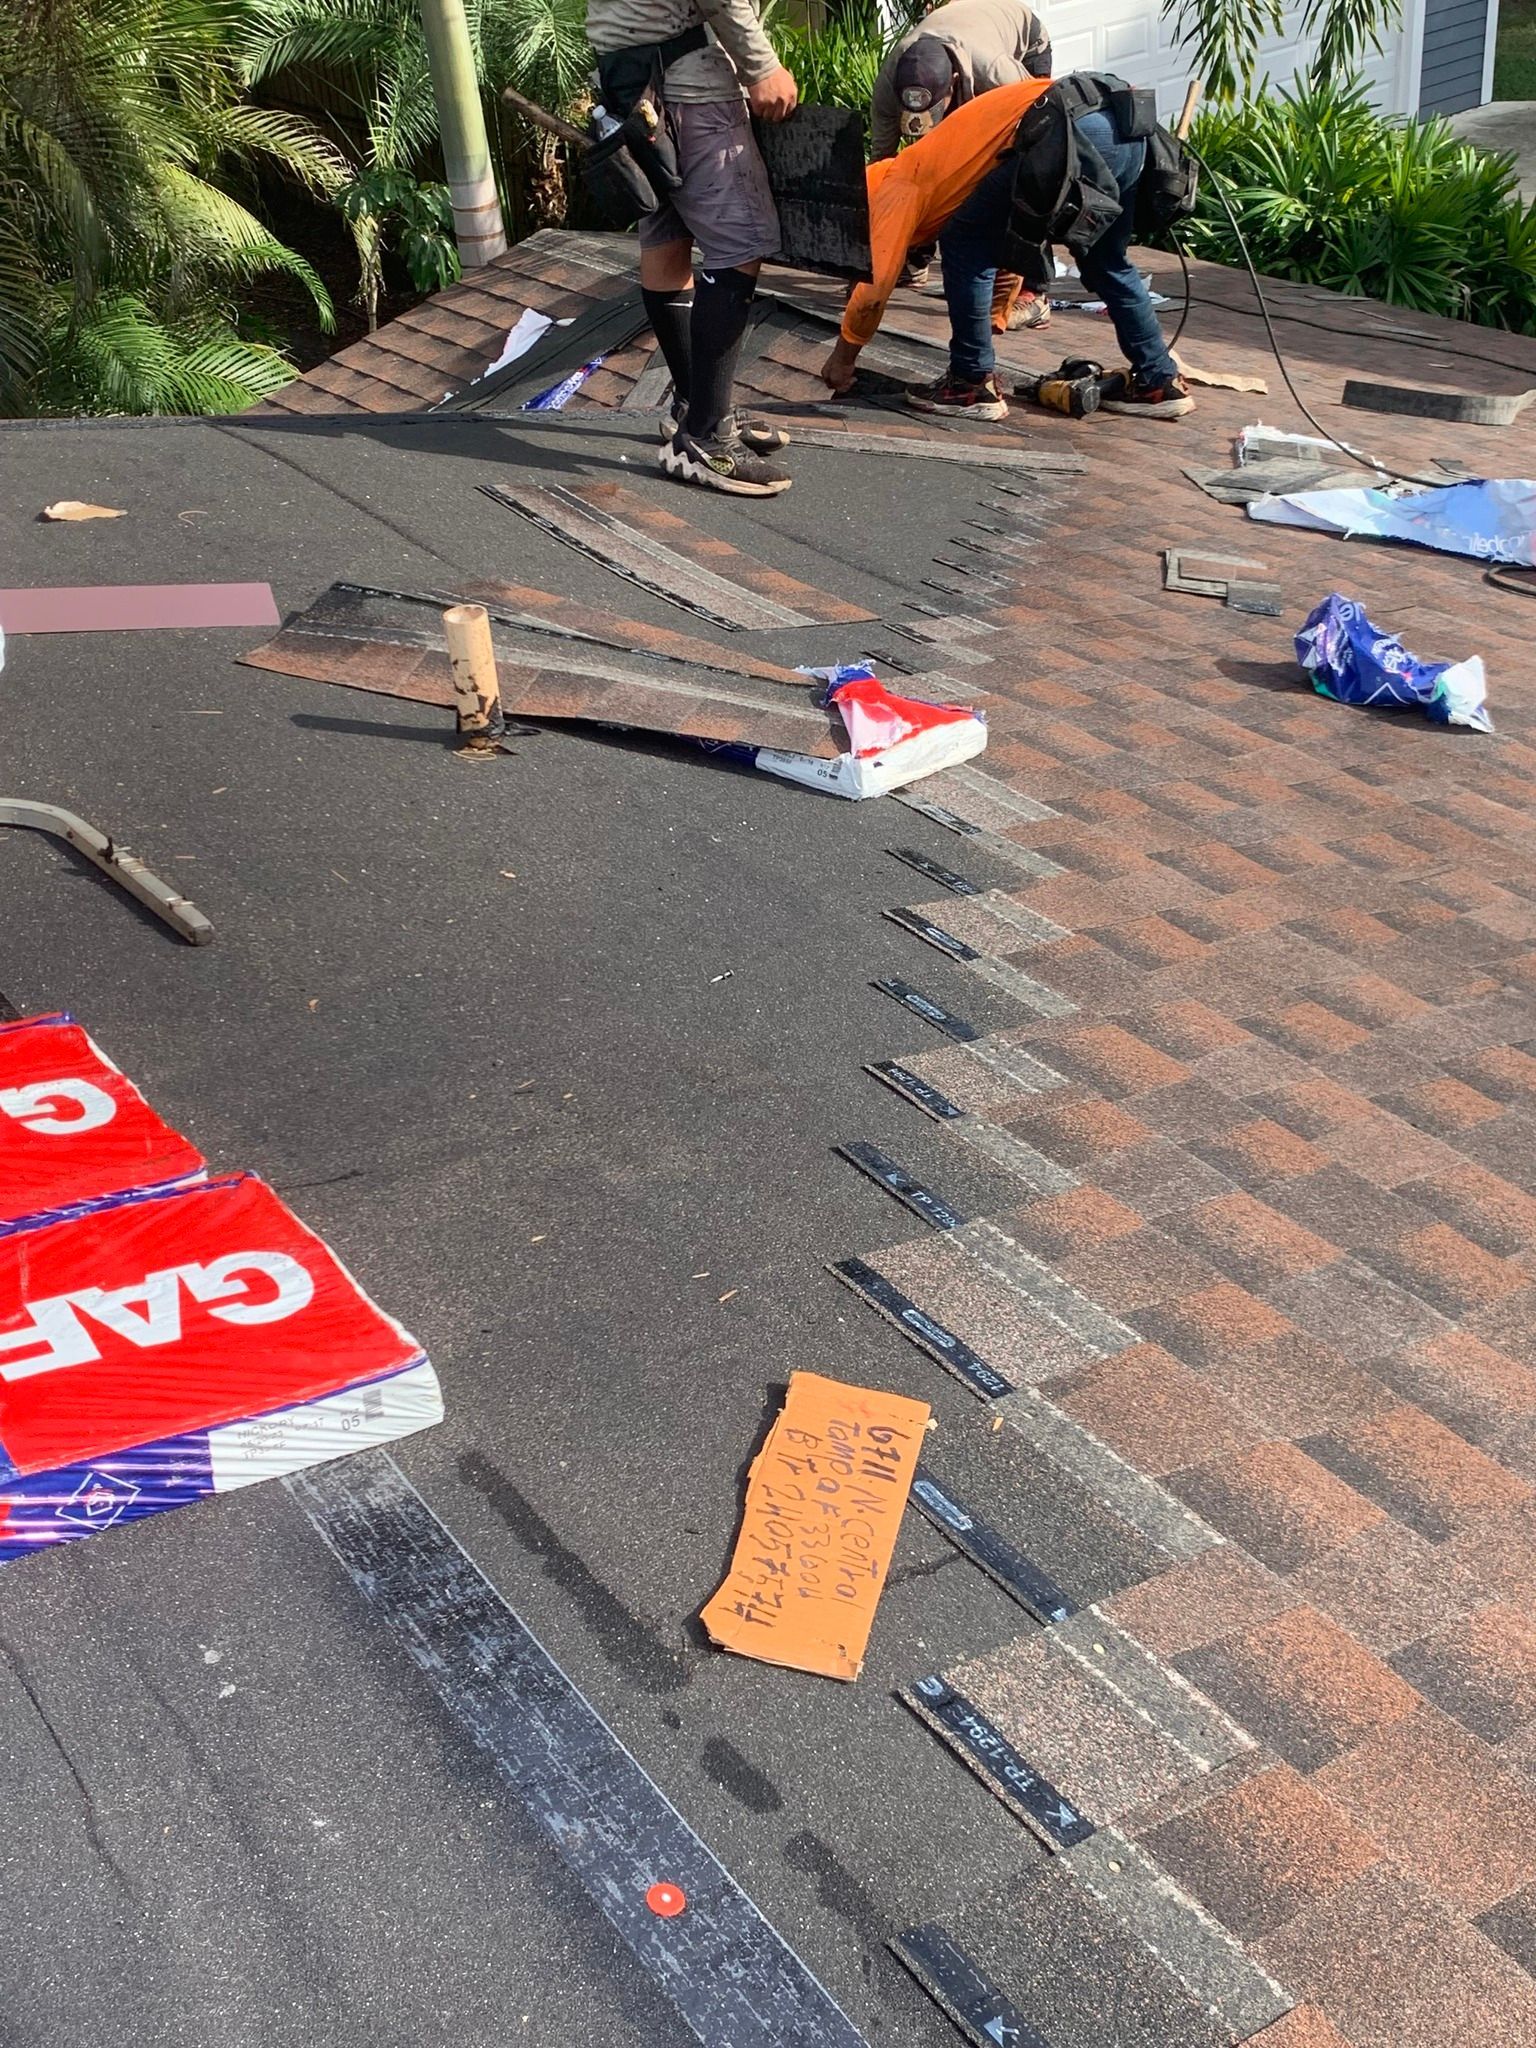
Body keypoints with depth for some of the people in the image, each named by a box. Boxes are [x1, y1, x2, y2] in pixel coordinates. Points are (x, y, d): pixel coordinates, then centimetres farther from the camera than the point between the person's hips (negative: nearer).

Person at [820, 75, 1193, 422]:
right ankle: (1160, 383, 31)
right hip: (1127, 129, 9)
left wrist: (843, 356, 20)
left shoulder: (899, 186, 11)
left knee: (964, 244, 7)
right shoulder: (934, 164, 37)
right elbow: (1011, 251, 45)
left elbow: (874, 287, 7)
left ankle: (972, 384, 9)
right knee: (1106, 264, 28)